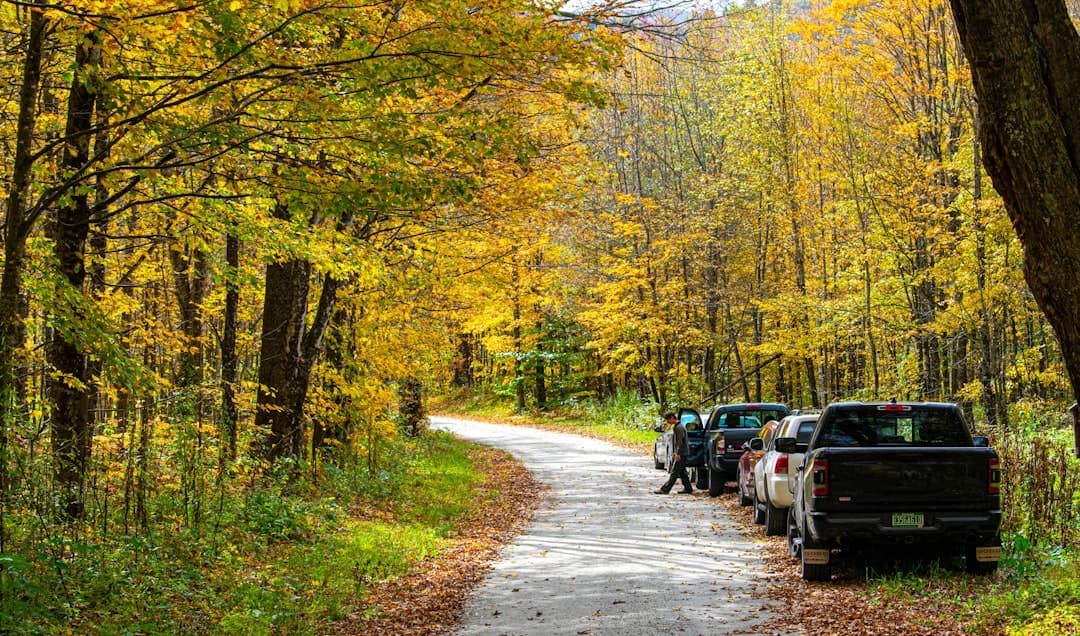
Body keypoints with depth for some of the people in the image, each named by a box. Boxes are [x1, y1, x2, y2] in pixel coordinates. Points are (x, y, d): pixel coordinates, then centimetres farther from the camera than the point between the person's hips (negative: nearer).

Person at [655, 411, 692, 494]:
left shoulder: (679, 428, -17)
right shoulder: (675, 427, 16)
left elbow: (680, 442, -21)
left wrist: (677, 453, -23)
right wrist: (674, 452, 21)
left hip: (681, 453, -10)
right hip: (680, 453, 10)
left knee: (674, 472, -10)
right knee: (682, 472, 13)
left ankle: (665, 489, -14)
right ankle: (688, 488, 18)